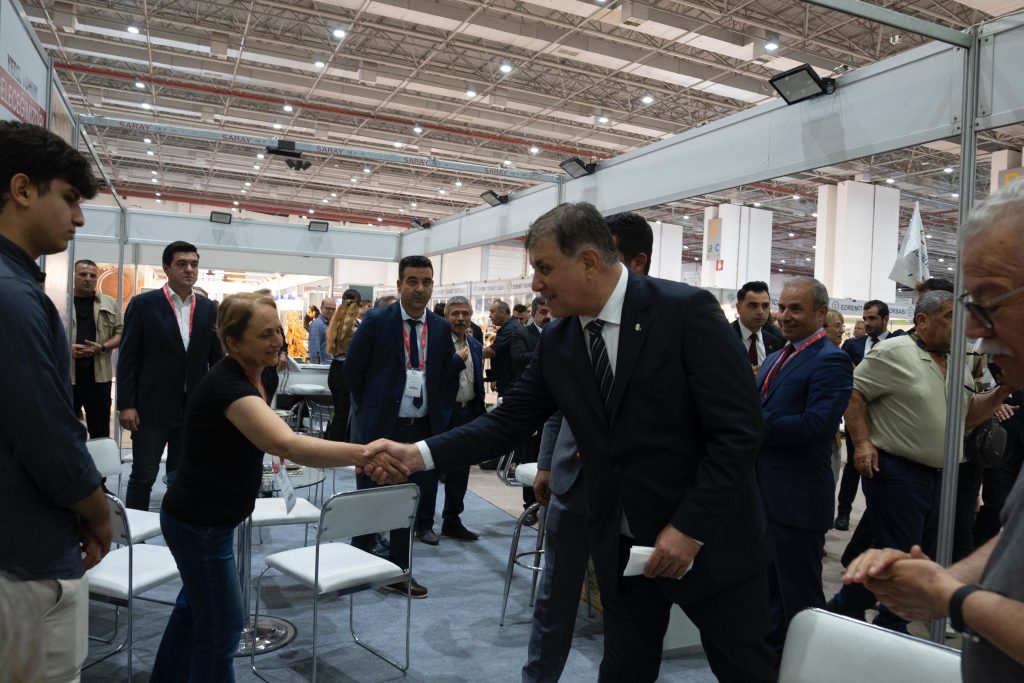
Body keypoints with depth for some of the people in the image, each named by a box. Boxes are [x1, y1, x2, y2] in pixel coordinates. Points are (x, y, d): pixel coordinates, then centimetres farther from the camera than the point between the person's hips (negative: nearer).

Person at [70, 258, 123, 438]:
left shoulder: (109, 304, 8)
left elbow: (121, 333, 7)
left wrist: (102, 347, -10)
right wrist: (67, 348, -14)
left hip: (99, 374, 2)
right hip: (65, 374, -1)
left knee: (100, 428, 10)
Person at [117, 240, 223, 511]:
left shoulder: (209, 308, 6)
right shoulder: (143, 304, -3)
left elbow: (216, 359, 8)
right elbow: (128, 358, -4)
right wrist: (126, 404, -9)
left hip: (194, 409, 3)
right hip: (152, 407, -3)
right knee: (143, 478, 5)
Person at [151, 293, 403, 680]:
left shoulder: (247, 376, 0)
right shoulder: (228, 384, -30)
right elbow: (287, 445, -47)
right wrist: (361, 453, -57)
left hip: (204, 517, 10)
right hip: (200, 523, -10)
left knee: (196, 605, 26)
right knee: (221, 626, 4)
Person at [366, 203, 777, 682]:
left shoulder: (687, 310, -17)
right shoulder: (556, 343, 0)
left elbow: (738, 430, -17)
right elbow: (508, 423, 2)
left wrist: (691, 527, -19)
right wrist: (420, 454, -9)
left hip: (711, 538, -4)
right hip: (622, 548, 4)